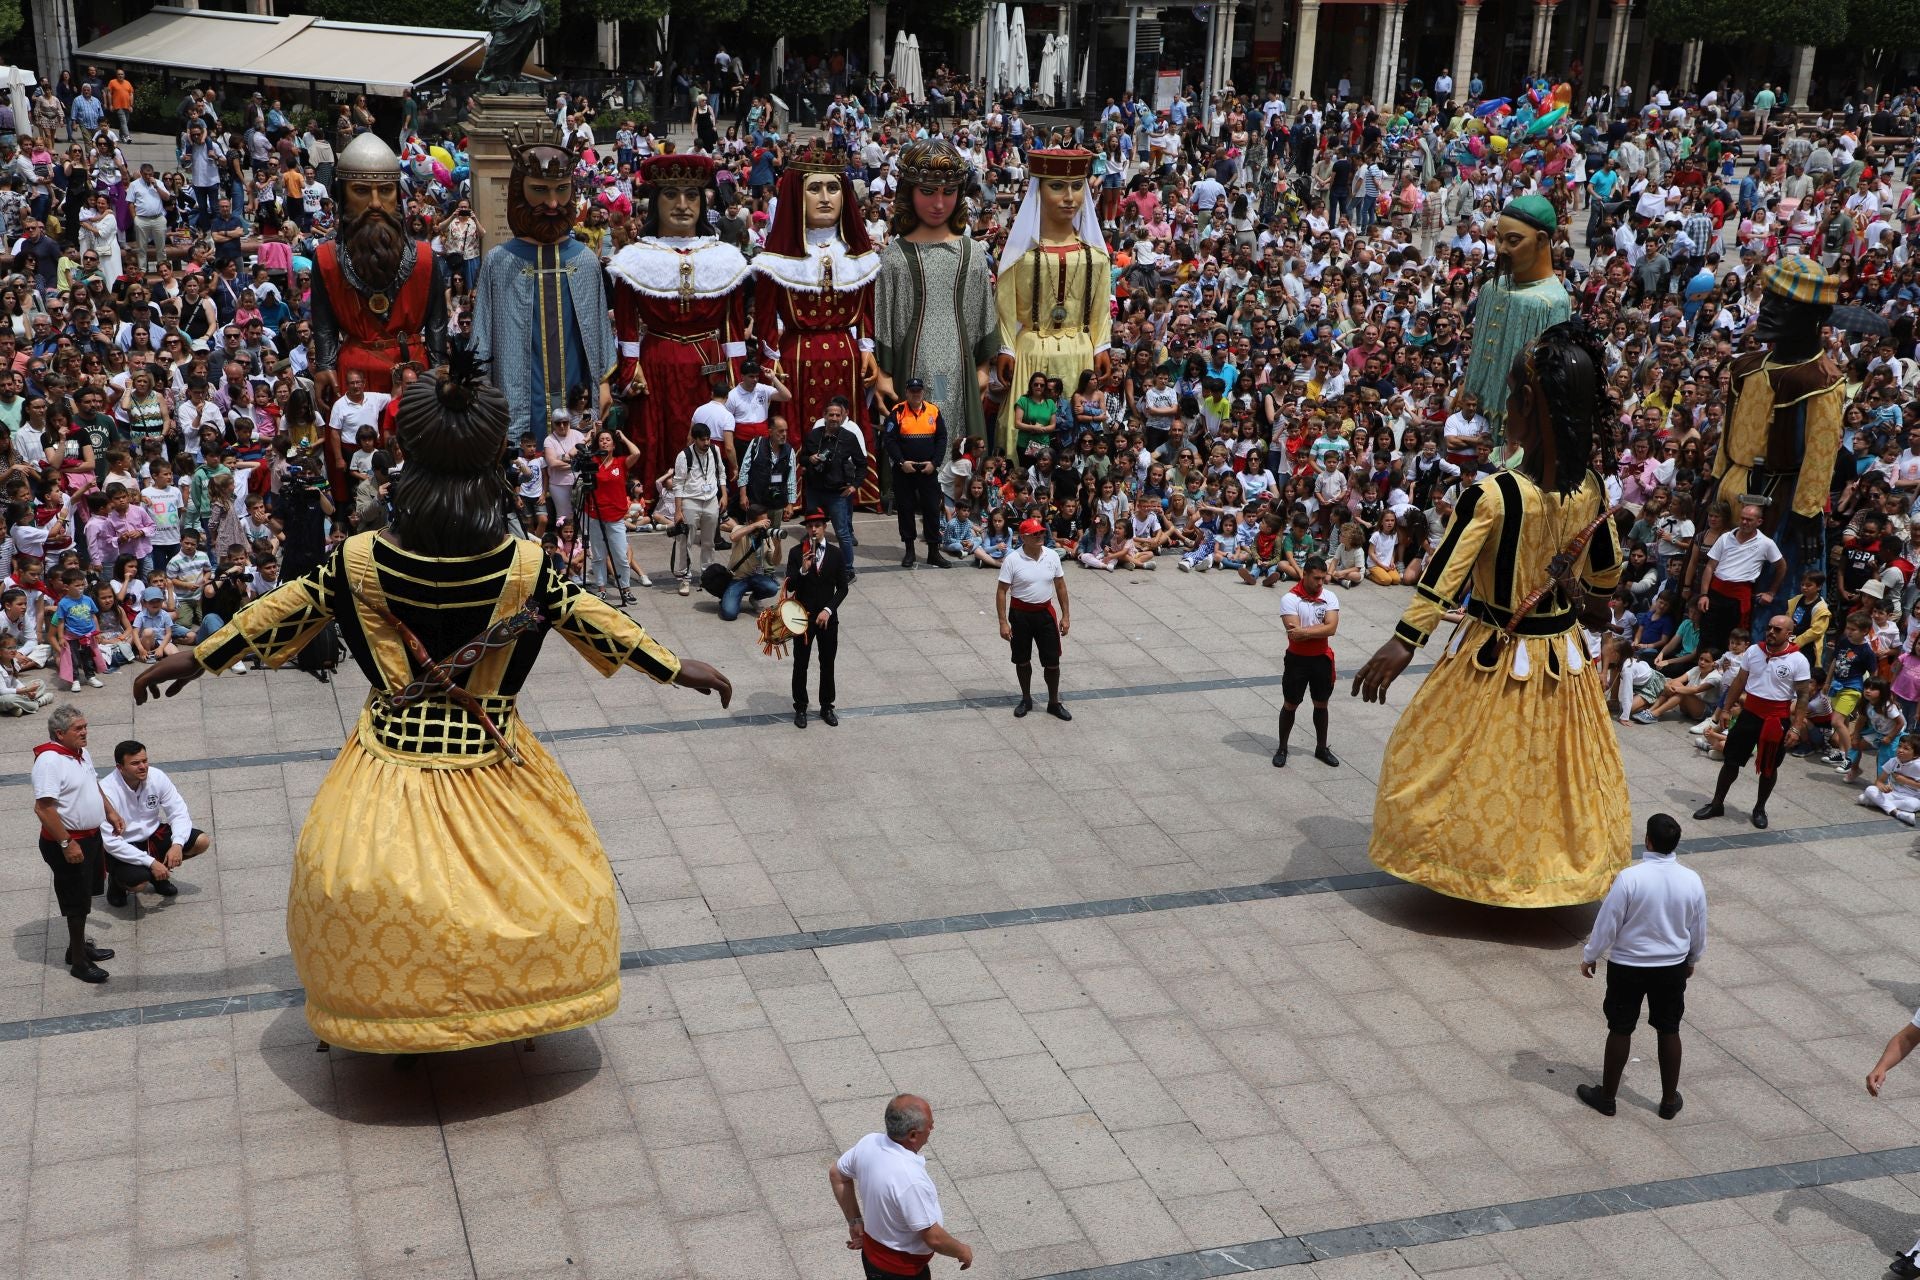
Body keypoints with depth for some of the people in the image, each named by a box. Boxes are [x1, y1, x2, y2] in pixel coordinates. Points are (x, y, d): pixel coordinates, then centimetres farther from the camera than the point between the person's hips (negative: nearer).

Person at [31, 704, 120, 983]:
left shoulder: (80, 753, 5)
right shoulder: (49, 761, -25)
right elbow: (43, 807, -29)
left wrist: (110, 812, 19)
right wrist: (66, 843, -28)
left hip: (91, 837, 9)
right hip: (68, 843, -9)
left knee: (84, 897, 21)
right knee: (77, 902, 2)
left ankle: (80, 946, 38)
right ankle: (79, 961, 15)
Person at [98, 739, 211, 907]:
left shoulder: (157, 777, -14)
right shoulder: (107, 791, -27)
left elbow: (179, 813, -7)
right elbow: (111, 842, -27)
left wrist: (177, 844, -26)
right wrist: (150, 862, -29)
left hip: (152, 835, 6)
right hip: (122, 848, -6)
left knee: (202, 841, -11)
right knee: (139, 881, -33)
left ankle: (160, 875, 13)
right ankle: (117, 880, 6)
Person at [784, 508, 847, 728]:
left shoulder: (836, 554, -1)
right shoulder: (796, 553, -5)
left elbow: (842, 588, -1)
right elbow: (790, 586, -10)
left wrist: (828, 610, -13)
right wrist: (803, 570, -28)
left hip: (828, 617, 1)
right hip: (803, 616, -1)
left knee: (827, 664, 10)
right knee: (800, 664, 6)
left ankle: (826, 707, 23)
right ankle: (800, 708, 18)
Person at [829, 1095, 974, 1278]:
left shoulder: (869, 1143, -13)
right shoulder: (911, 1180, -37)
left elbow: (837, 1175, 5)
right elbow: (934, 1238, -29)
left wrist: (855, 1221, 13)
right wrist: (962, 1252, -9)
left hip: (872, 1251, 7)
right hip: (901, 1271, -7)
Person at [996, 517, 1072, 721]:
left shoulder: (1052, 556, -4)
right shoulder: (1012, 559, -14)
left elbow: (1060, 586, 6)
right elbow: (1001, 591, -11)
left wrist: (1066, 615, 4)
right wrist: (1003, 622, -14)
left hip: (1045, 612, 2)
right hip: (1020, 614, -2)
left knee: (1052, 661, 4)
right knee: (1022, 660, 12)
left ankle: (1054, 703, 19)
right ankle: (1026, 699, 31)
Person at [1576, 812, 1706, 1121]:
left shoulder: (1629, 878, -24)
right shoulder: (1691, 880, -12)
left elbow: (1608, 922, -15)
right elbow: (1698, 929, 3)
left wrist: (1590, 956, 1)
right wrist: (1692, 959, 21)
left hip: (1627, 966, -3)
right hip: (1673, 967, 3)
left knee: (1620, 1029, 10)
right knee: (1669, 1030, 16)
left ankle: (1606, 1096, 23)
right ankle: (1670, 1101, 26)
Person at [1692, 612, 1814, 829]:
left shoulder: (1798, 661, -13)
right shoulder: (1753, 651, -1)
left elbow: (1803, 697, -10)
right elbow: (1739, 682, 9)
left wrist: (1796, 728, -15)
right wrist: (1725, 709, 7)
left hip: (1777, 720, -3)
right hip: (1749, 714, 3)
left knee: (1769, 767, 10)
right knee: (1731, 760, 8)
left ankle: (1759, 808, 28)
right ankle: (1717, 804, 21)